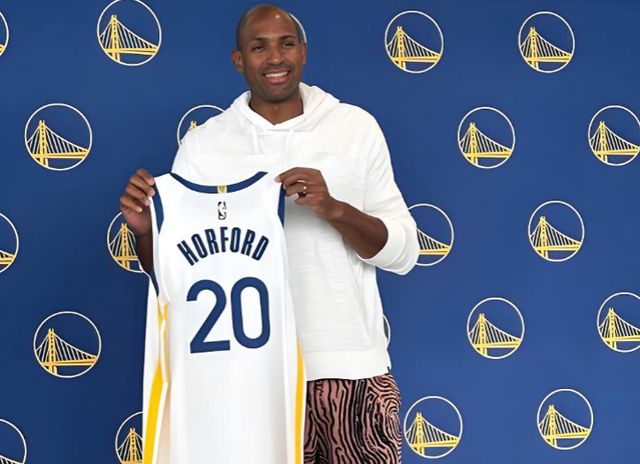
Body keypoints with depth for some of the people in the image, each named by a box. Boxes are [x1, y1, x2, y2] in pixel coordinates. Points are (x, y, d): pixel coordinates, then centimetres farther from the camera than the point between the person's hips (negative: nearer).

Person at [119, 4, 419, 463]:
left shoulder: (357, 127, 2)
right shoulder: (203, 143, 3)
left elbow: (404, 253, -1)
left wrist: (333, 208, -17)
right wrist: (145, 229, -13)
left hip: (350, 365, 0)